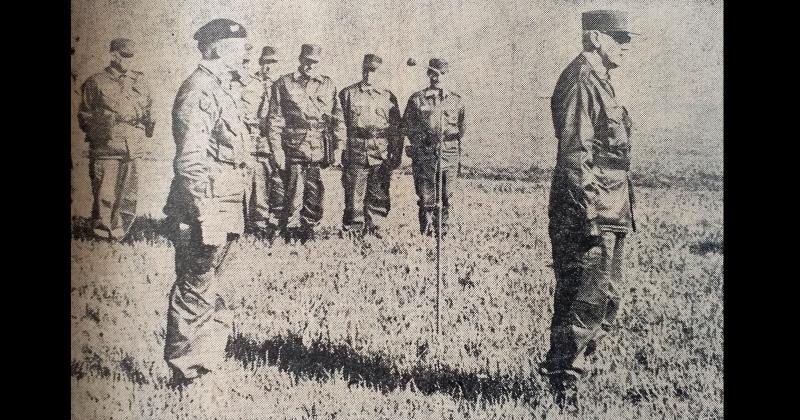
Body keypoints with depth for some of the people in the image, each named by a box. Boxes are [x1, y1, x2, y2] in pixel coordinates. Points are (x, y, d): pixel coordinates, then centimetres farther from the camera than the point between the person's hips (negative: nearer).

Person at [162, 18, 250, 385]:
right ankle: (185, 371, 8)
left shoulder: (219, 89, 17)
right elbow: (190, 162, -21)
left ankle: (207, 362, 28)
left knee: (207, 291, 17)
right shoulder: (199, 90, -15)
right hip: (207, 212, -10)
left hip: (225, 213, 10)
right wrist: (206, 217, -23)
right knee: (195, 292, -1)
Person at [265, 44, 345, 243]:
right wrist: (277, 150, -4)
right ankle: (291, 237, 10)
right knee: (294, 198, -2)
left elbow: (338, 119, 14)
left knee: (315, 198, 5)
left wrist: (337, 149, 8)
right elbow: (274, 120, 2)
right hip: (294, 152, -2)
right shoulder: (283, 84, 4)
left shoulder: (328, 85, 12)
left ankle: (308, 233, 19)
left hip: (320, 152, 2)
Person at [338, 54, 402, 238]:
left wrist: (396, 155, 6)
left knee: (379, 195, 4)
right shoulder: (348, 94, 8)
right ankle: (352, 230, 5)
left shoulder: (388, 96, 12)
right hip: (355, 151, -2)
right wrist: (338, 148, 4)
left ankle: (372, 227, 15)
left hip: (381, 153, 2)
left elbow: (396, 129, 11)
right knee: (354, 194, -3)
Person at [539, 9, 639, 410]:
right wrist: (590, 214, -23)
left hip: (610, 215, 10)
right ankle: (562, 377, 5)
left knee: (606, 301, 14)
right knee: (589, 301, -6)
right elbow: (575, 155, -20)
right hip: (591, 214, -10)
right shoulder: (581, 81, -13)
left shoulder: (599, 81, 19)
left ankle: (563, 369, 23)